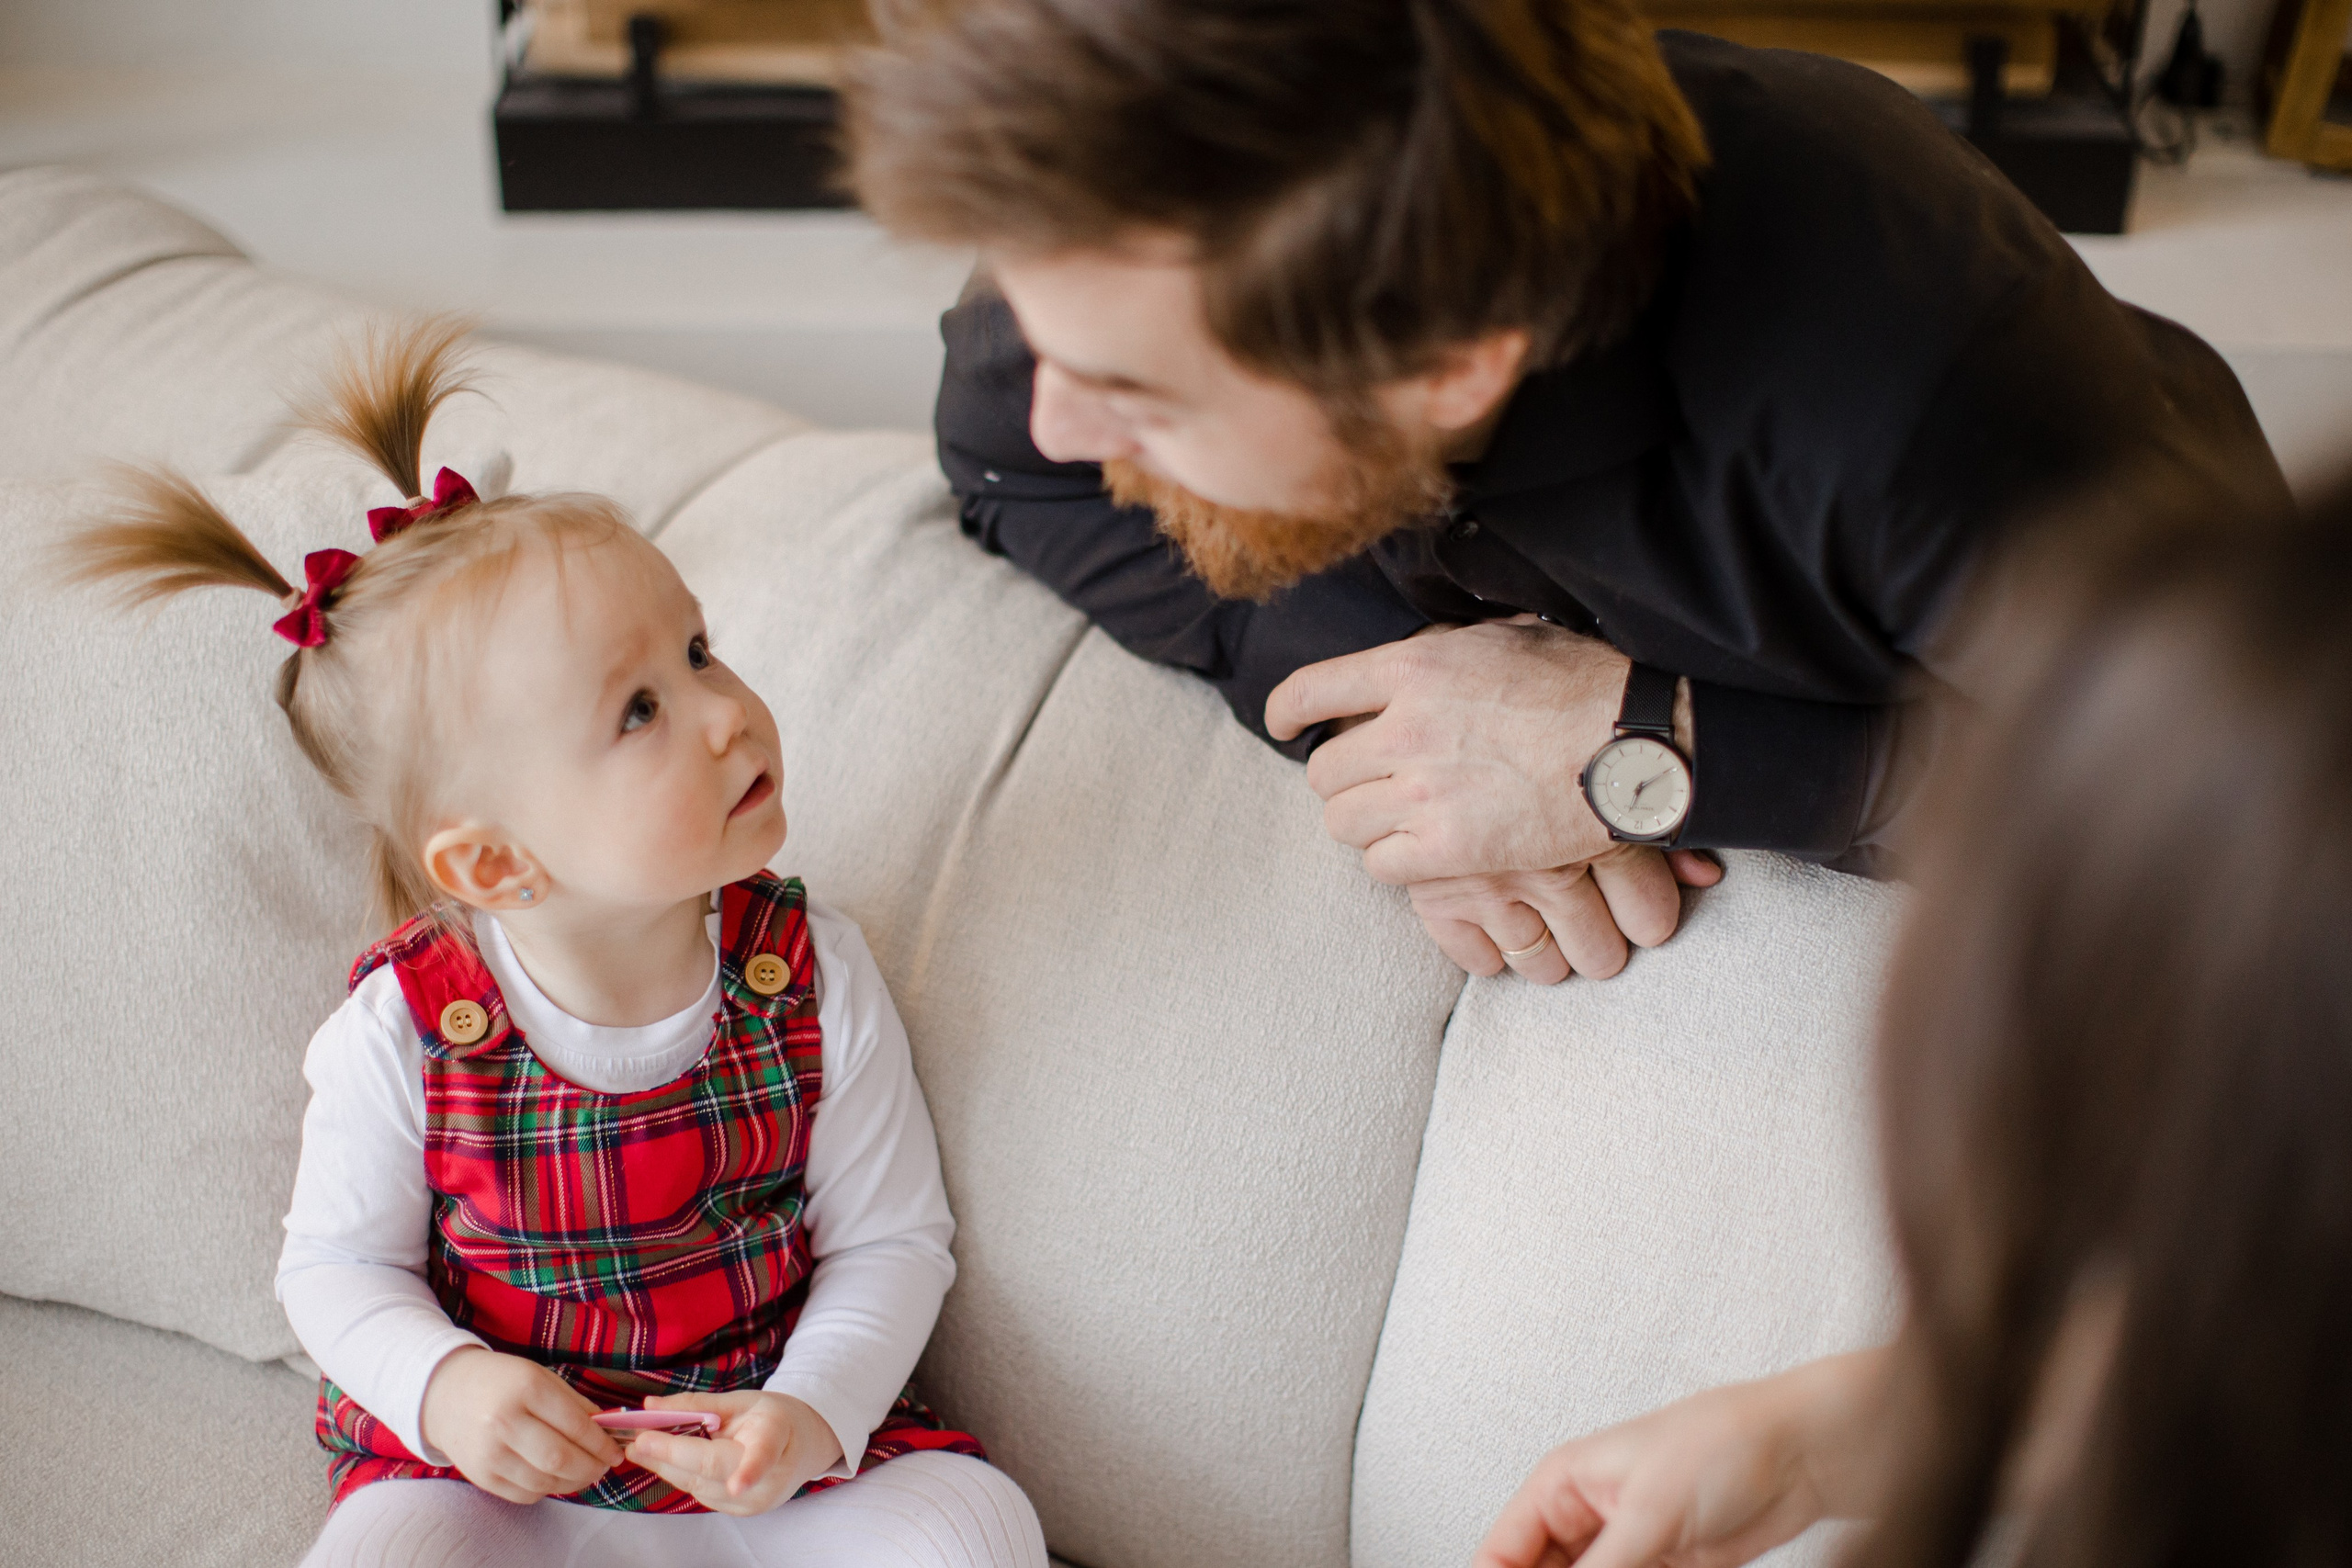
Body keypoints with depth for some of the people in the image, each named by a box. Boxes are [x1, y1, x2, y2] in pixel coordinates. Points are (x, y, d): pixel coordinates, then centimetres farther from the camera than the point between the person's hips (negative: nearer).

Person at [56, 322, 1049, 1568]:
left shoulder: (816, 978, -13)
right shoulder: (396, 1040, -16)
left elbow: (889, 1242, -4)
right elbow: (335, 1266, -1)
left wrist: (814, 1414, -21)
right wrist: (442, 1384, -20)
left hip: (768, 1460, 1)